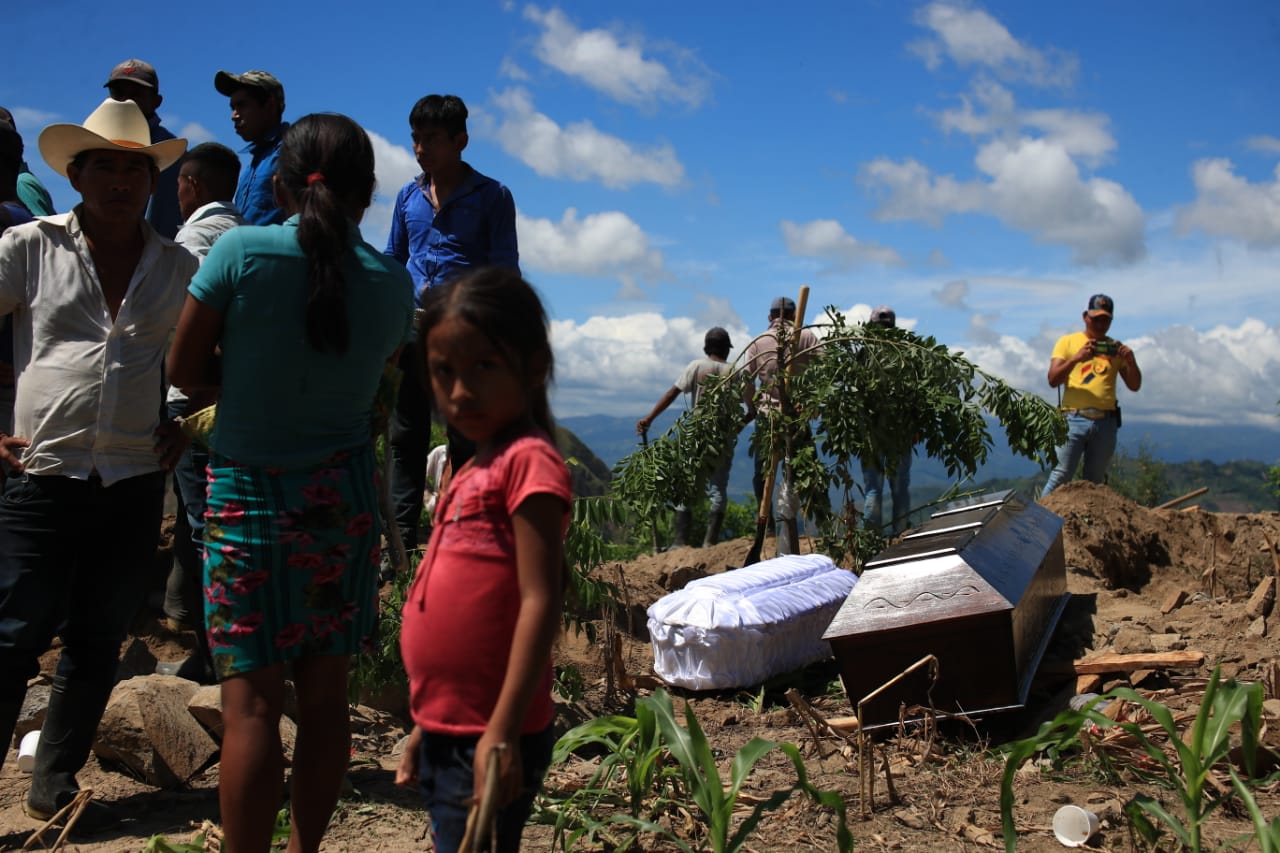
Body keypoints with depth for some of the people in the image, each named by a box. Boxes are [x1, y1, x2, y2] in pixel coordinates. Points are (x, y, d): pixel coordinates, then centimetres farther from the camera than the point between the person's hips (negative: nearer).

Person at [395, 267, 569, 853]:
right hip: (448, 733, 8)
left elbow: (539, 602, -19)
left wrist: (502, 732, -21)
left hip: (489, 741, -8)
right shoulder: (474, 470, 11)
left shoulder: (529, 461, -14)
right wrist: (427, 727, 18)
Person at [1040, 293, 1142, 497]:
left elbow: (1134, 386, 11)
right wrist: (1076, 358, -18)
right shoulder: (1067, 342, 8)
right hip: (1074, 419, -3)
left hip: (1105, 422, 3)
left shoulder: (1116, 348, 15)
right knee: (1060, 476, -11)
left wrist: (1131, 361, -8)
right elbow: (1053, 380, -3)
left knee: (1095, 481, 8)